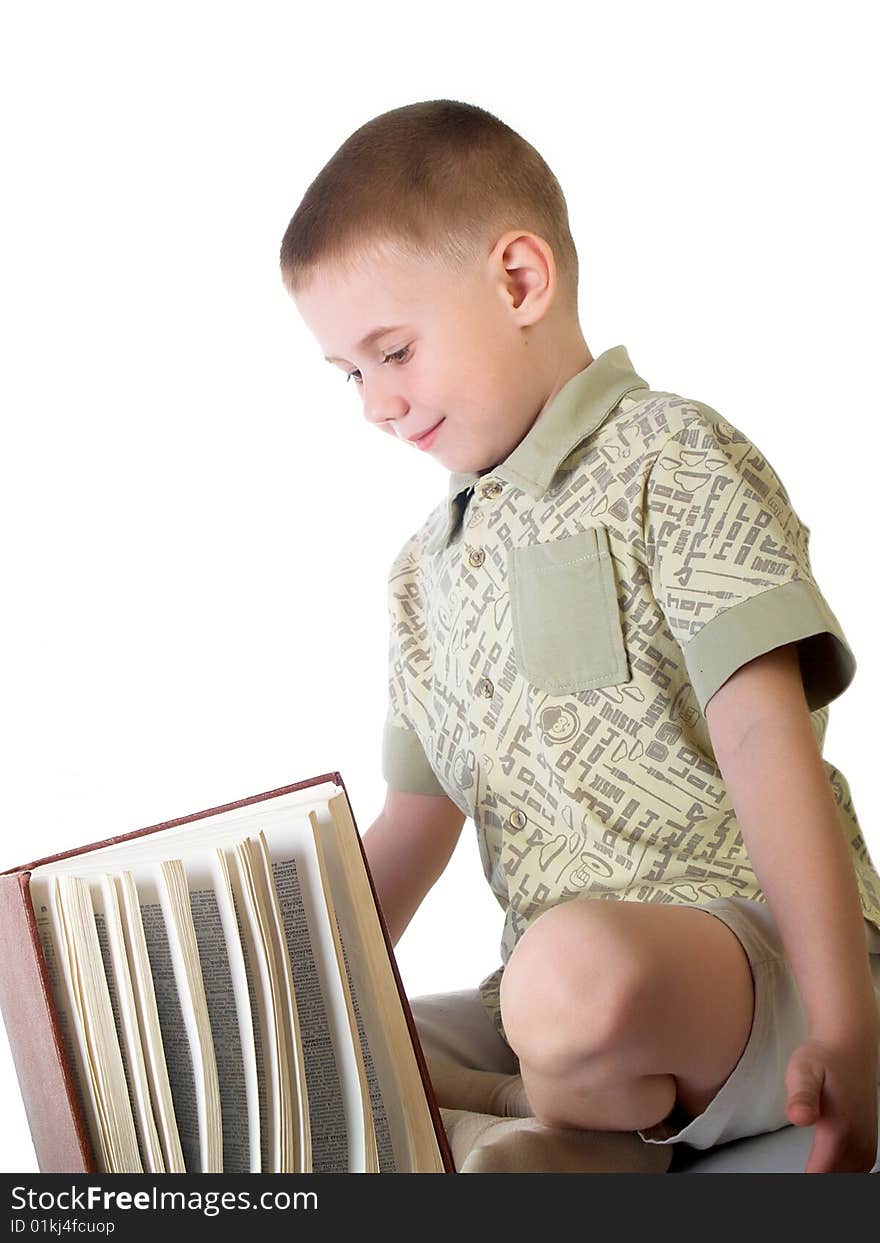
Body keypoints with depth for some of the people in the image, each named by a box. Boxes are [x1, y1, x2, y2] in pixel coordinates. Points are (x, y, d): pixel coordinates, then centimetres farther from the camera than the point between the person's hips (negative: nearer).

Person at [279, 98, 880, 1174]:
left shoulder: (669, 459, -4)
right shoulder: (425, 570, 19)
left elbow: (765, 733, -16)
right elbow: (412, 826, 20)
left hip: (753, 953, -7)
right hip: (536, 1000, 7)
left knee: (581, 974, -41)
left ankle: (579, 1132, -9)